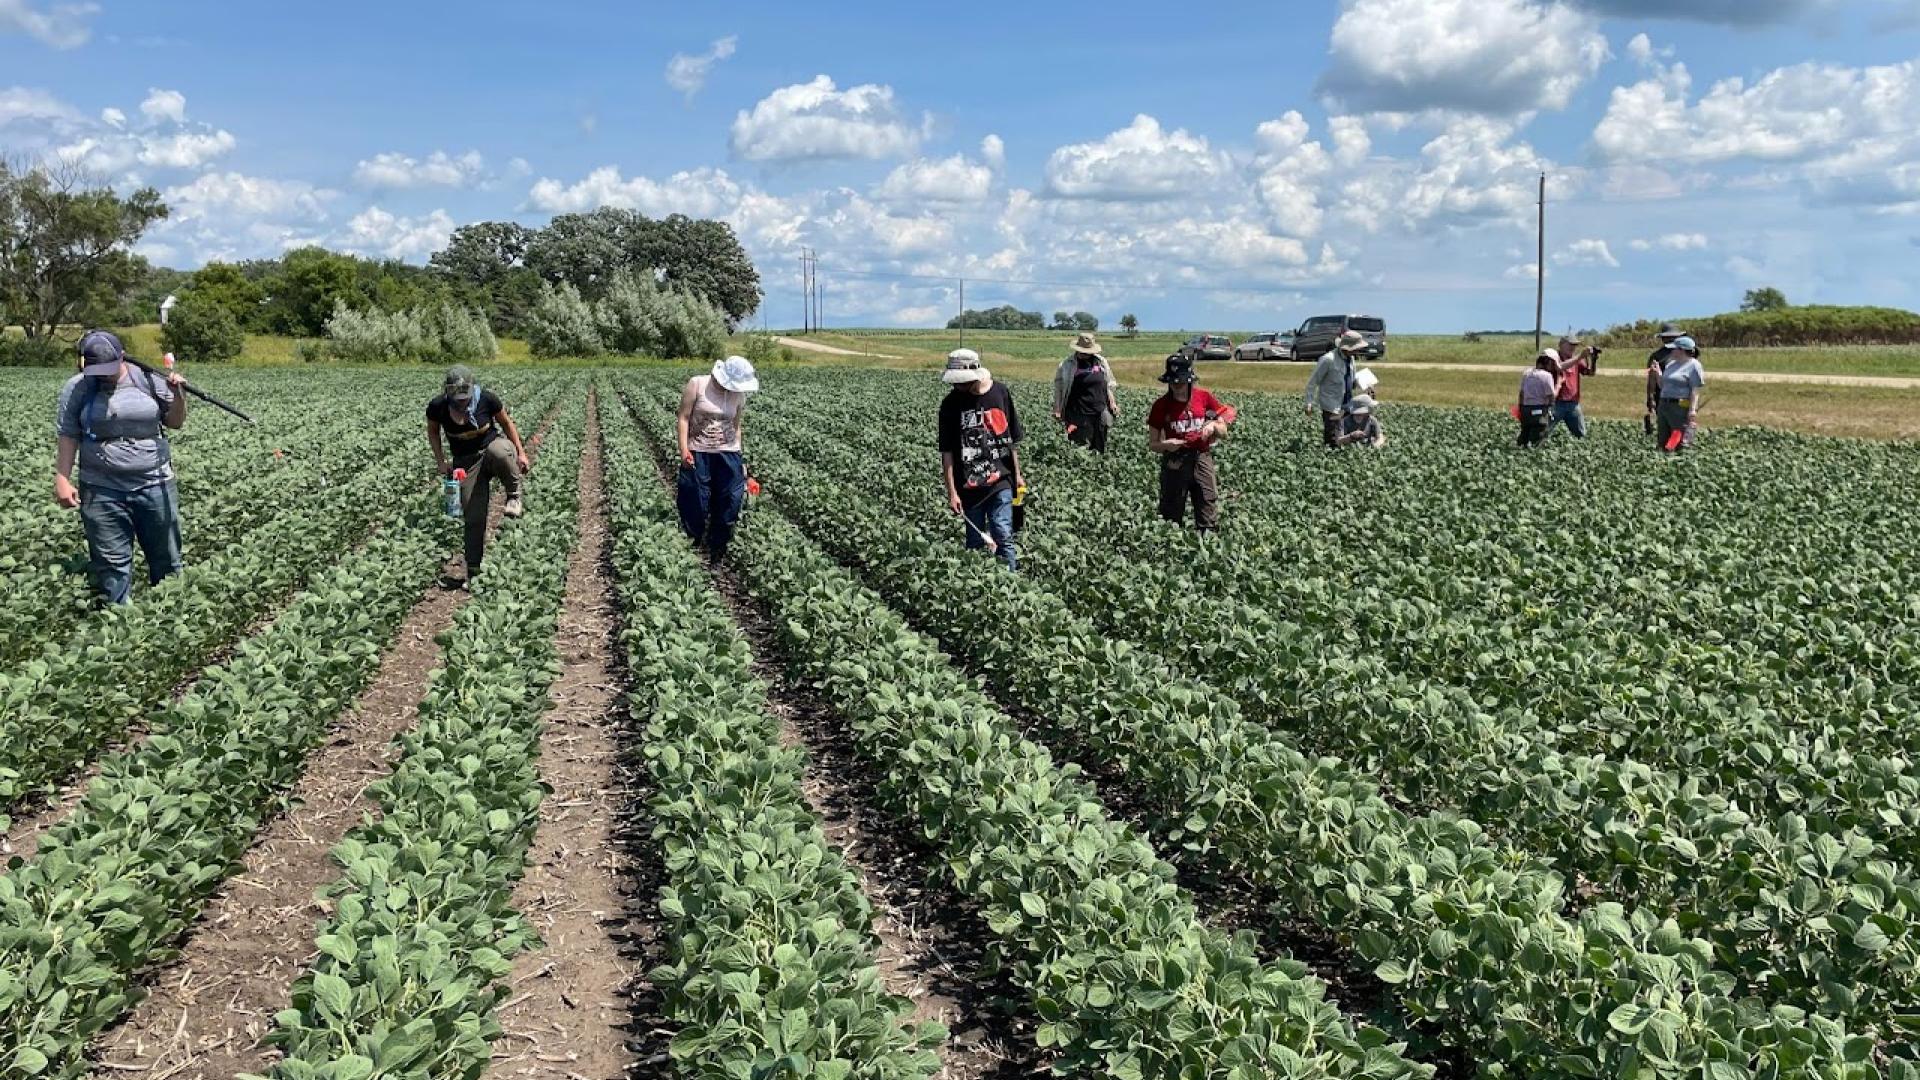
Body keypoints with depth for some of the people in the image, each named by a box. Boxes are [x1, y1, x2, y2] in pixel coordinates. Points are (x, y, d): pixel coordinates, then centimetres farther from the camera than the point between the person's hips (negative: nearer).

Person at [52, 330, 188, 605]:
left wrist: (178, 394, -9)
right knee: (111, 564, 2)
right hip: (102, 492, 0)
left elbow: (175, 422, 9)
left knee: (167, 559, 8)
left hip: (155, 486, 1)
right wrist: (62, 480, -4)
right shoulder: (76, 388, 1)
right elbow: (67, 437, 3)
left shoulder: (148, 379, 2)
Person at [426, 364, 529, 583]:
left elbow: (506, 423, 1)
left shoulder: (487, 399, -16)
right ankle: (473, 569, 11)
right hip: (465, 462, 2)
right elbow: (432, 432, 9)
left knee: (499, 451, -42)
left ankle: (514, 495, -16)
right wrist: (441, 461, 0)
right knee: (474, 517, -4)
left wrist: (520, 452, -2)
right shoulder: (437, 407, -12)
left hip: (492, 447, -1)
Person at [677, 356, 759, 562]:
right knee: (695, 504, 1)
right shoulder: (697, 384, -8)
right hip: (697, 453, -3)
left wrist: (737, 454, 8)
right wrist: (684, 450, -12)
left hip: (727, 453, 3)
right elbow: (684, 418, -7)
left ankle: (718, 553, 16)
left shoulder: (739, 394, 2)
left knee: (729, 503, 2)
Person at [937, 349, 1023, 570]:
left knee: (1002, 536, -8)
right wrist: (952, 492, -9)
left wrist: (1017, 474, 10)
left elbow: (1012, 438, 9)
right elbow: (947, 451, -5)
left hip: (1001, 480, 0)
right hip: (969, 485, 0)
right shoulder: (951, 404, -5)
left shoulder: (1000, 393, -1)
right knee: (975, 542, 9)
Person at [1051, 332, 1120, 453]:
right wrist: (1057, 409, -3)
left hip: (1099, 412, 4)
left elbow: (1108, 385, 18)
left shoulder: (1101, 362, 7)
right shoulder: (1067, 365, -3)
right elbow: (1058, 388, 2)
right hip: (1078, 414, -4)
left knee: (1100, 448, 9)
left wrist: (1112, 403, 13)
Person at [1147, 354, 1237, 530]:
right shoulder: (1161, 405, -3)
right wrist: (1166, 445, -19)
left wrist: (1214, 426, -12)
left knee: (1208, 522, 0)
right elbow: (1152, 444, 2)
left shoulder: (1204, 397, 1)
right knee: (1171, 518, 3)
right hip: (1175, 463, -1)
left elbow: (1223, 433, 9)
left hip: (1202, 459, 1)